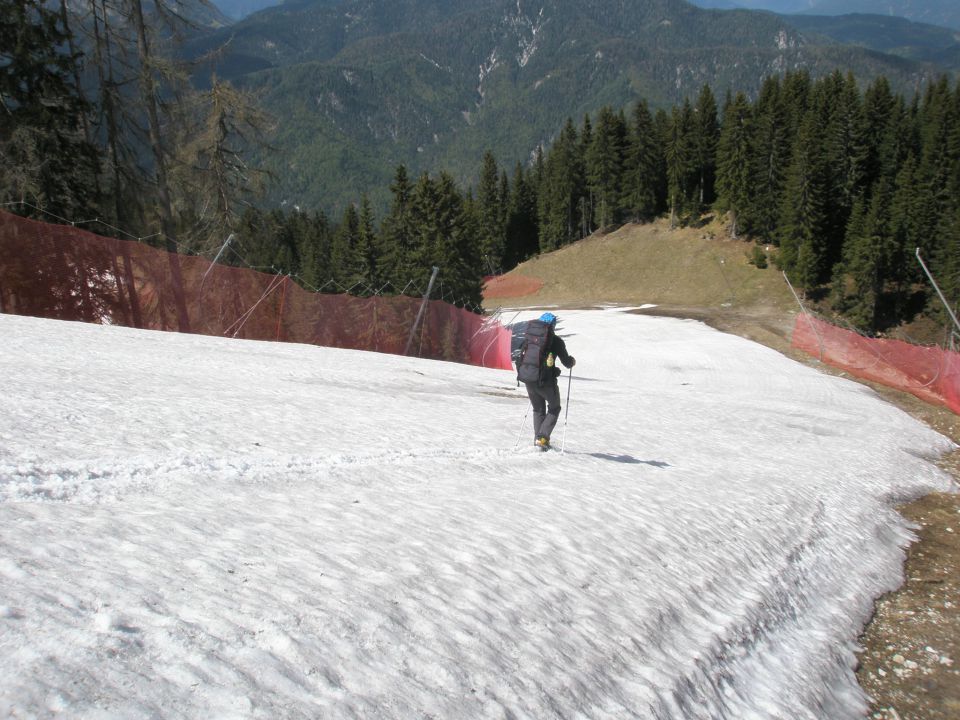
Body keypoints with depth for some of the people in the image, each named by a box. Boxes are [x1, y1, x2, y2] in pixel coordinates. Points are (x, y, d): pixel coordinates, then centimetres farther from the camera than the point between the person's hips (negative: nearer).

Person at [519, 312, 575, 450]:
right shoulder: (556, 341, -6)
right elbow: (567, 362, -3)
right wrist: (572, 361, 18)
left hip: (529, 381, 4)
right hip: (547, 382, -4)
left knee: (538, 410, 23)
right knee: (554, 409, 17)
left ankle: (538, 438, 17)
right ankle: (542, 437, 2)